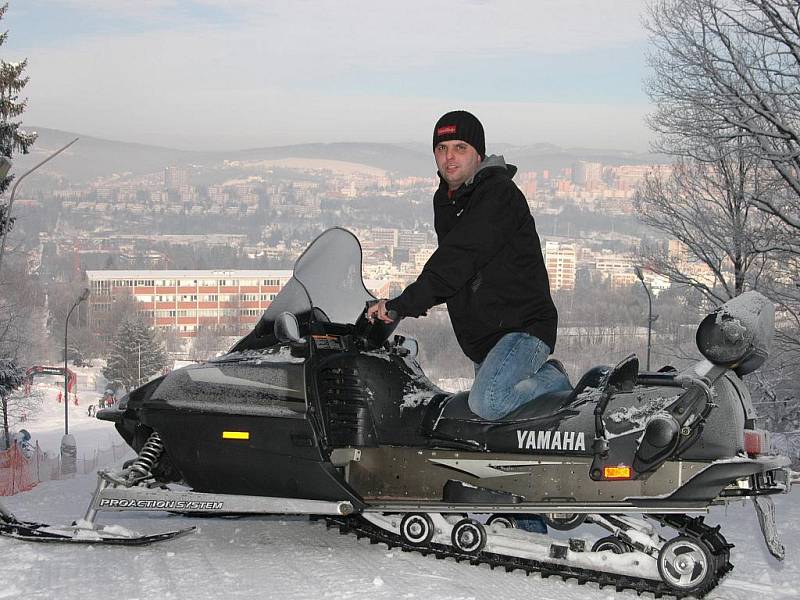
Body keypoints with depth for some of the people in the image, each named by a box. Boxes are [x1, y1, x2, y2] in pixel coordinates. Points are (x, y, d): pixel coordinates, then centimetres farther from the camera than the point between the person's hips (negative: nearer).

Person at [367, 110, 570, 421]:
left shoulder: (499, 194, -16)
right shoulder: (445, 199, 13)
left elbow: (460, 258, -28)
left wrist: (404, 304, -33)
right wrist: (407, 303, 12)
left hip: (523, 327, -9)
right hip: (482, 340, 9)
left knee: (486, 403, -27)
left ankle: (553, 380, -3)